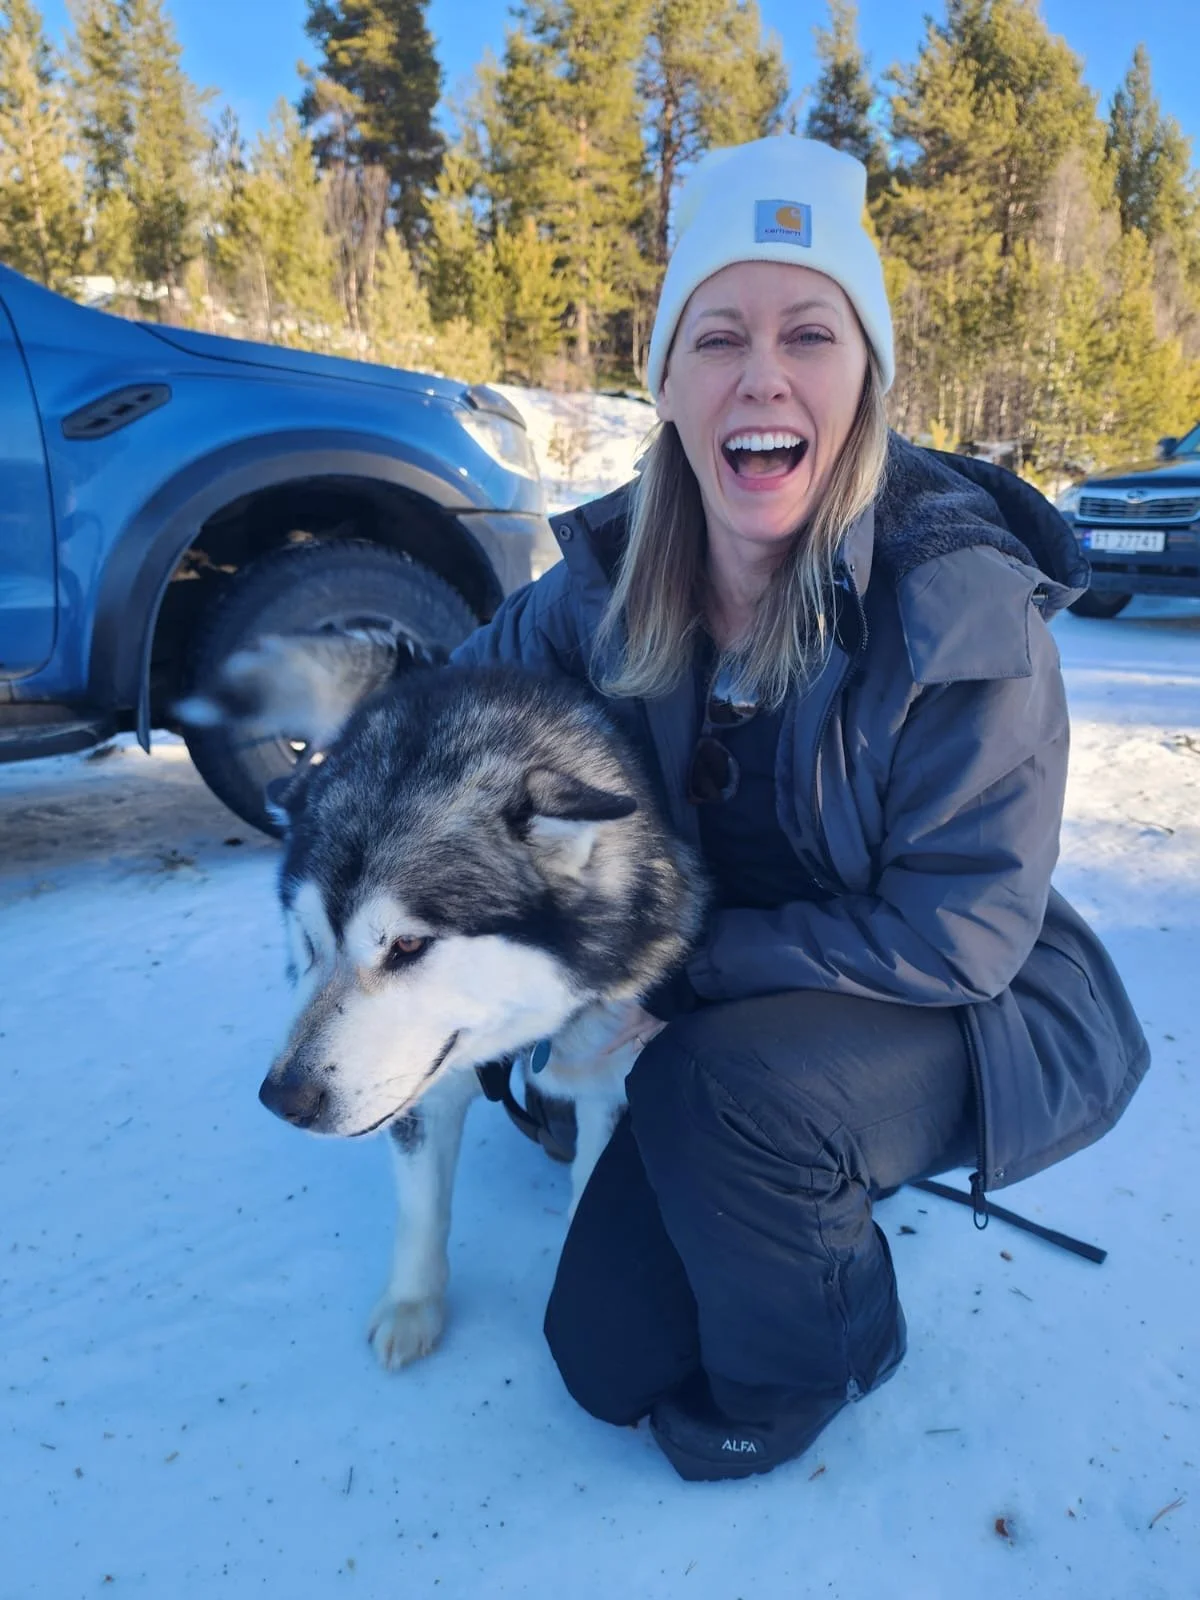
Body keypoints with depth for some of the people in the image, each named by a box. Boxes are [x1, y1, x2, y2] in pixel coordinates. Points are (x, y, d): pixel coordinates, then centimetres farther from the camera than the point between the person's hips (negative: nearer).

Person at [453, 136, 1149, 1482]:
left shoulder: (960, 597, -26)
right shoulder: (616, 580, -11)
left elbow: (963, 929, -24)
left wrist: (679, 972, -24)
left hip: (978, 1018, -4)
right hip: (732, 1020, 5)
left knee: (726, 1077, -35)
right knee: (605, 1360, 4)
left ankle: (807, 1364, 0)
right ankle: (830, 1182, 31)